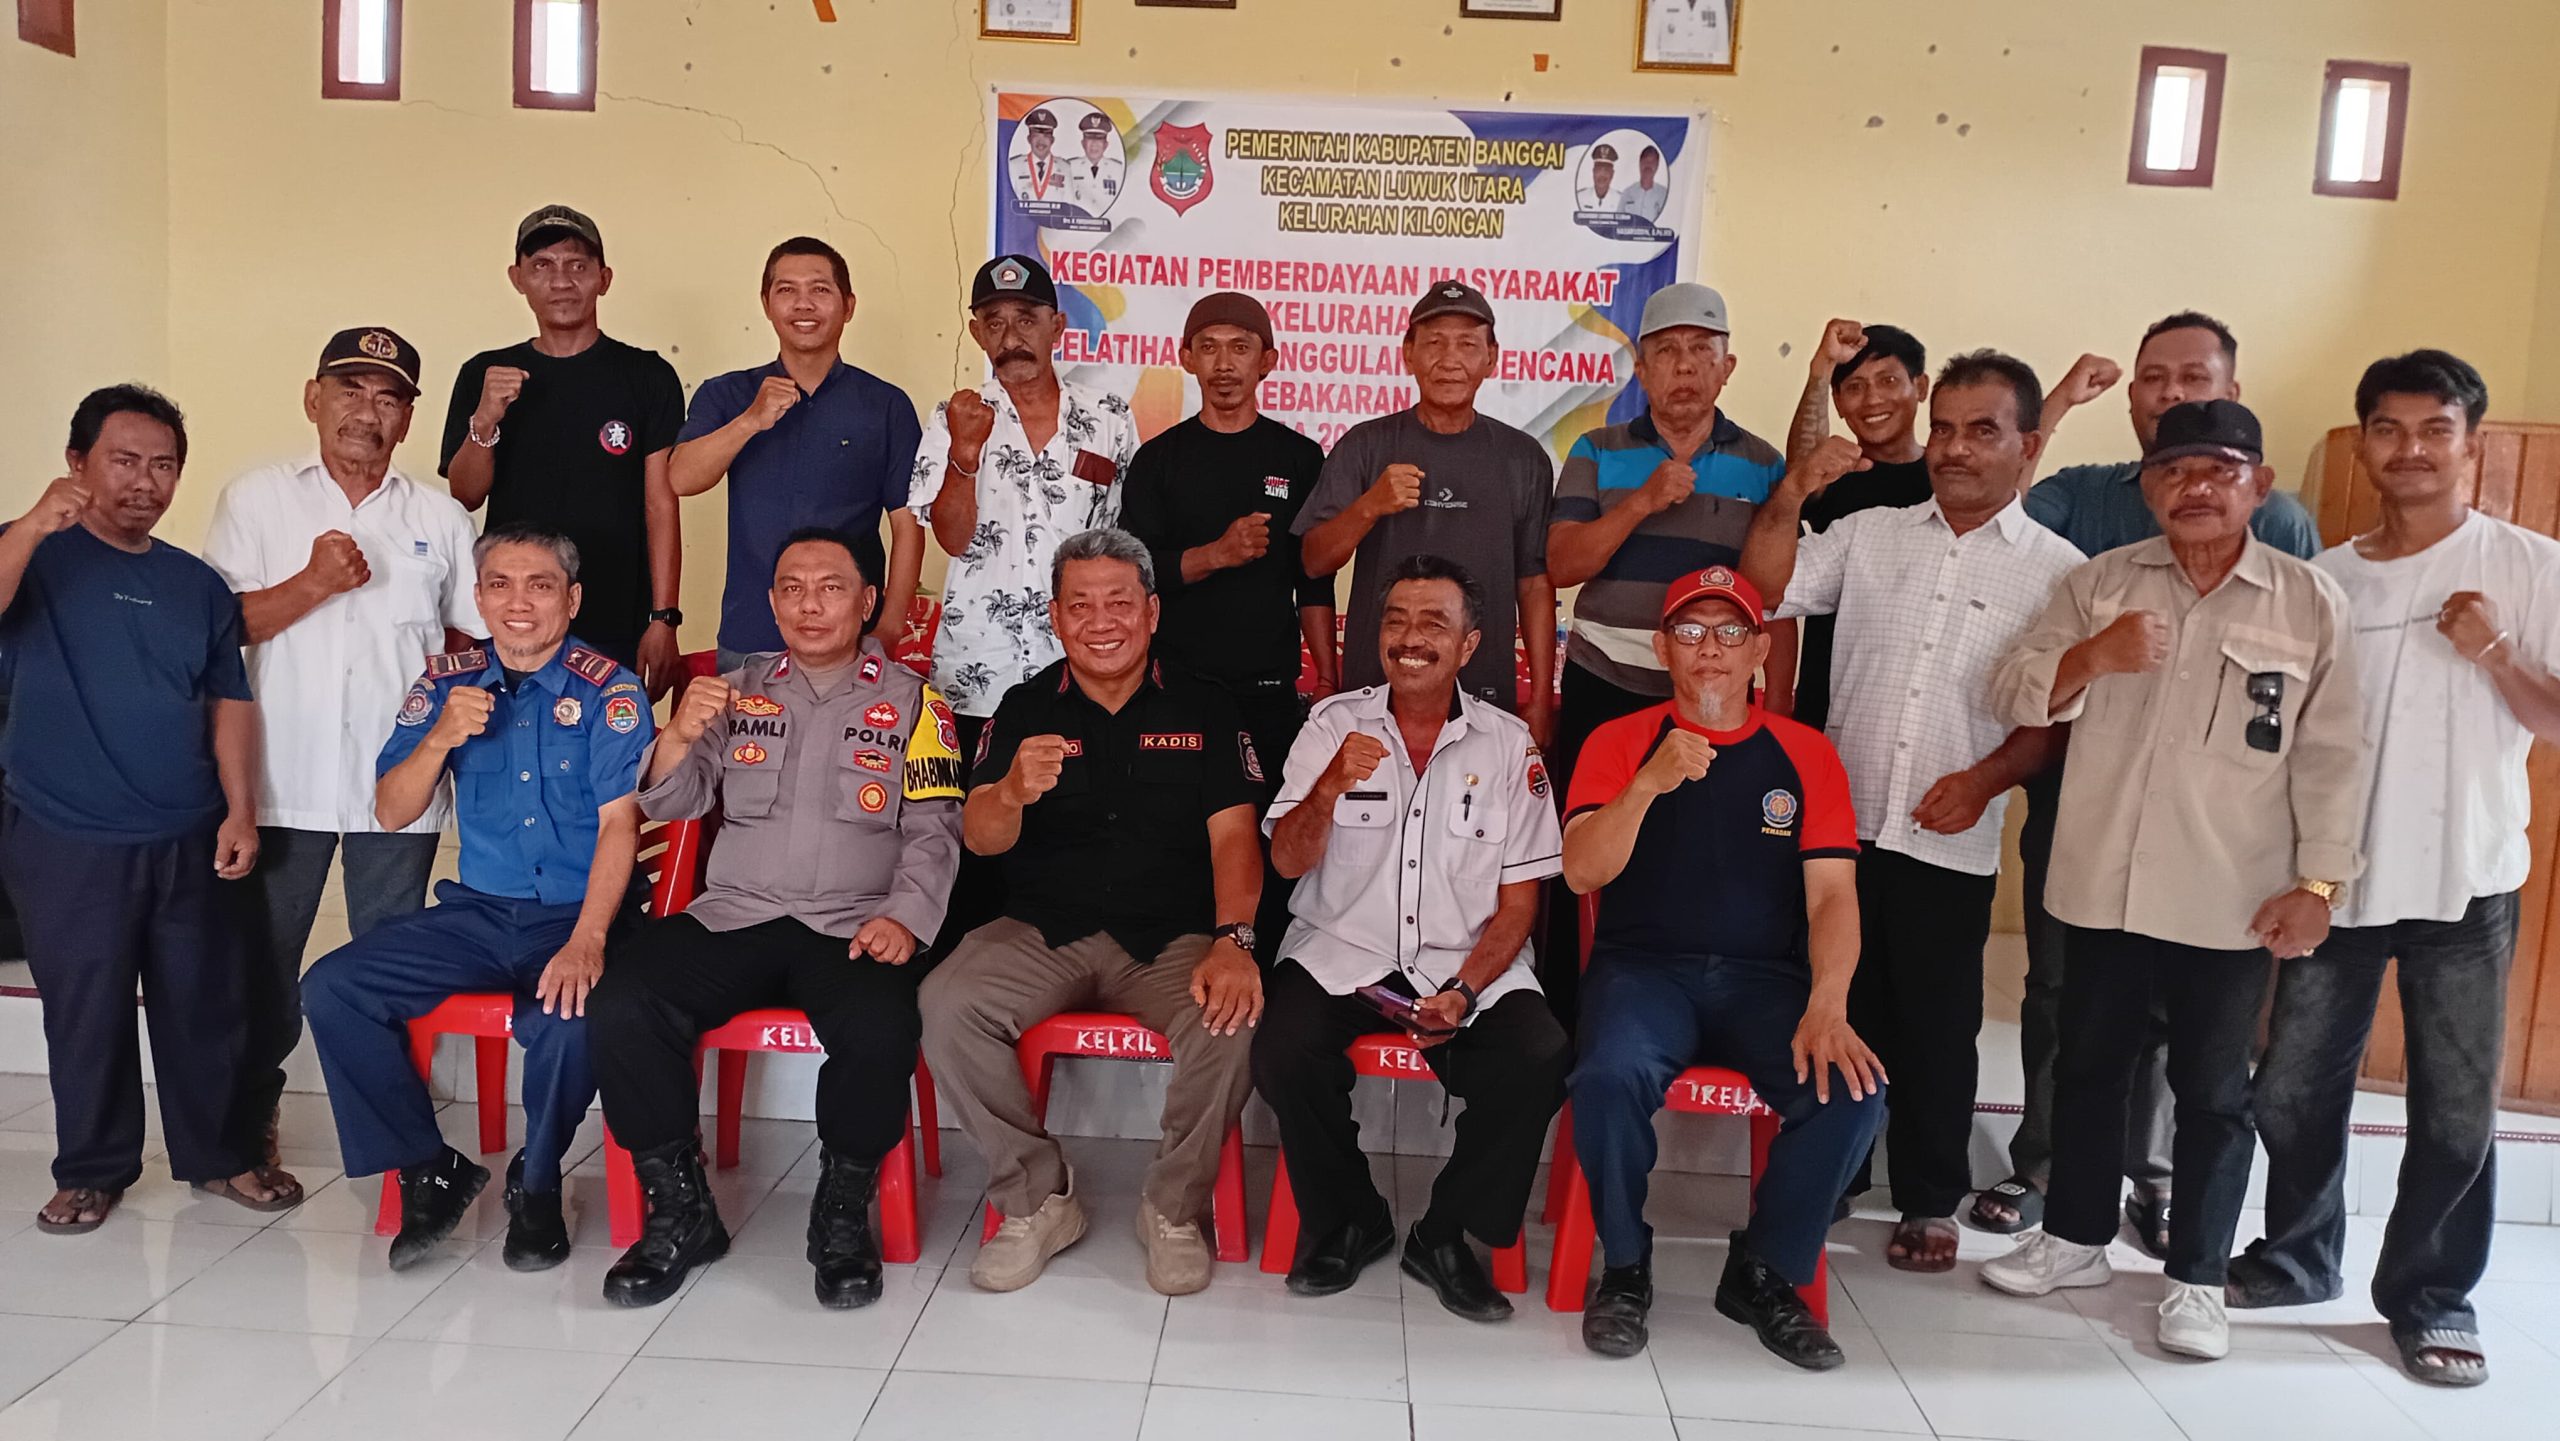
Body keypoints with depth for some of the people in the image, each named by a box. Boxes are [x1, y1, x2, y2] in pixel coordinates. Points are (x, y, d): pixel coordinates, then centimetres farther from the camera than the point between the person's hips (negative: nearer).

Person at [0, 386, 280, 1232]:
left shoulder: (197, 584, 10)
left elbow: (229, 702, 9)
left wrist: (240, 811, 1)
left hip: (190, 843, 3)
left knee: (206, 1007, 8)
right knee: (86, 1016, 6)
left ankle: (218, 1154, 22)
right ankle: (93, 1170, 22)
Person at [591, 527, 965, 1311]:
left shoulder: (910, 699, 10)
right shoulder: (740, 689, 18)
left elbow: (933, 828, 2)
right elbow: (671, 804, 9)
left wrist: (905, 915, -15)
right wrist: (680, 735, -12)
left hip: (853, 926, -3)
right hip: (732, 916, 3)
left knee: (881, 1028, -34)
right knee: (620, 1001, -24)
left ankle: (843, 1217, -9)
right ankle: (679, 1211, -7)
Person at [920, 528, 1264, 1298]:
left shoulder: (1205, 709, 7)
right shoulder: (1024, 708, 8)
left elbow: (1233, 835, -2)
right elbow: (980, 838, -3)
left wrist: (1232, 941, -21)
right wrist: (1012, 793, -28)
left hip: (1172, 938, -1)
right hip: (1043, 932, 1)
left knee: (1233, 1019, -31)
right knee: (946, 1003, -26)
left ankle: (1174, 1206, -4)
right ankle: (1037, 1197, -6)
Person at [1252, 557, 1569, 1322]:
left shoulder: (1509, 744, 3)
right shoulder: (1334, 723, 3)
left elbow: (1518, 900, 2)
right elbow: (1288, 861, -4)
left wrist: (1464, 993, -13)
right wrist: (1331, 786, -24)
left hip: (1469, 965, 0)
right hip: (1340, 953, 0)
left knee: (1539, 1059, -26)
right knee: (1284, 1051, -28)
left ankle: (1446, 1236, 0)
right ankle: (1347, 1223, 2)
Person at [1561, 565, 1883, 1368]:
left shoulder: (1806, 754, 8)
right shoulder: (1620, 742, 5)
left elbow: (1832, 894, -2)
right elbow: (1581, 873, -7)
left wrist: (1827, 1007, -20)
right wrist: (1649, 783, -24)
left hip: (1767, 978, 2)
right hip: (1644, 968, -1)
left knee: (1852, 1091, -26)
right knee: (1610, 1076, -33)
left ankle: (1765, 1274, 1)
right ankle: (1624, 1268, -4)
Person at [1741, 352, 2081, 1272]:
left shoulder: (2058, 570, 1)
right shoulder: (1870, 534, 8)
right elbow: (1767, 592, 0)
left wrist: (1985, 778, -14)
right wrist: (1790, 498, -11)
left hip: (1952, 844, -2)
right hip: (1840, 822, 2)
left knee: (1937, 1030, 8)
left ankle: (1929, 1204, 24)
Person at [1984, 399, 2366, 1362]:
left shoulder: (2310, 601, 0)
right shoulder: (2100, 582, 4)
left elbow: (2331, 756, -1)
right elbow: (2013, 694, 0)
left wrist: (2318, 882, -5)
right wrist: (2092, 654, -18)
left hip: (2232, 899, -2)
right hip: (2102, 882, 2)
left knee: (2211, 1091, 9)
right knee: (2088, 1065, 15)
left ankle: (2196, 1279, 23)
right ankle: (2075, 1237, 32)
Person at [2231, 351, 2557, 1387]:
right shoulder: (2323, 580, 6)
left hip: (2466, 882, -2)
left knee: (2456, 1110, 4)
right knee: (2292, 1089, 9)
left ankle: (2432, 1298, 22)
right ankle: (2297, 1257, 29)